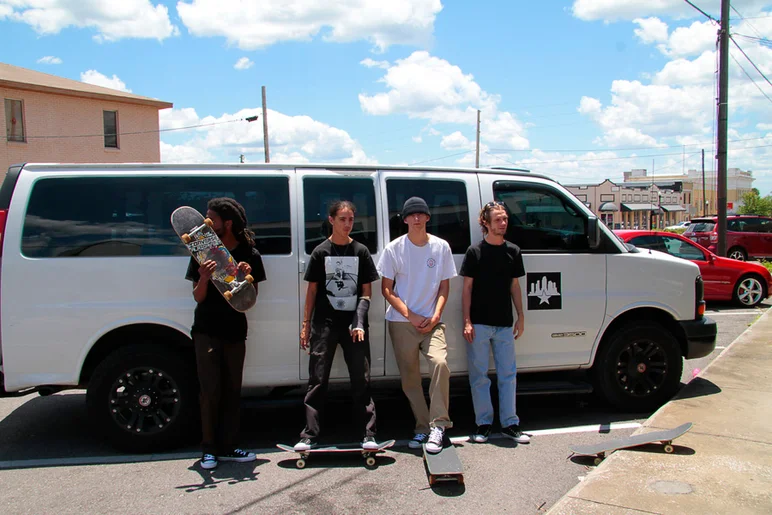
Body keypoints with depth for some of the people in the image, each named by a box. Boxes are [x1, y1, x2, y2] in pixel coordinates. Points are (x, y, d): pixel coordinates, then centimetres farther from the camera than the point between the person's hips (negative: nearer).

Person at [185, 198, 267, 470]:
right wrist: (205, 278, -23)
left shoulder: (249, 255, 0)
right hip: (206, 331, -2)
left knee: (232, 391, 7)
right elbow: (198, 297, -2)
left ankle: (227, 447, 16)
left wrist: (246, 277, -17)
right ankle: (209, 449, 9)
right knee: (211, 391, -2)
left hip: (235, 331, 2)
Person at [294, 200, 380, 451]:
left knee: (361, 380, 2)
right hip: (325, 324, 0)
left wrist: (359, 322, -7)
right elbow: (312, 290, 7)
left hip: (354, 324, 1)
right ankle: (310, 435, 8)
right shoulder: (321, 252, 5)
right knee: (317, 381, 2)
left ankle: (368, 435, 10)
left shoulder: (361, 251, 6)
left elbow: (366, 291, 5)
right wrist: (306, 324, 2)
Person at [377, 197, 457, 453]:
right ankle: (422, 427, 19)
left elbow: (444, 286, 7)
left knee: (440, 363, -22)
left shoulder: (441, 247, 3)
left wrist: (435, 316, -7)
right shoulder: (394, 249, -2)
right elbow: (386, 289, 0)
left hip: (431, 321, 0)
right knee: (409, 377, 4)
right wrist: (411, 316, -9)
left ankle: (437, 425, -13)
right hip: (401, 322, 0)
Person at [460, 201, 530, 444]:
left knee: (508, 375, 7)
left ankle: (509, 424, 16)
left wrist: (521, 317, 8)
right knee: (479, 376, 4)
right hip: (479, 324, -3)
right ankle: (483, 424, 14)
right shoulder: (475, 251, -3)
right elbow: (467, 288, -3)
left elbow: (514, 286, 12)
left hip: (504, 324, 3)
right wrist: (467, 321, -10)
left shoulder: (513, 251, 7)